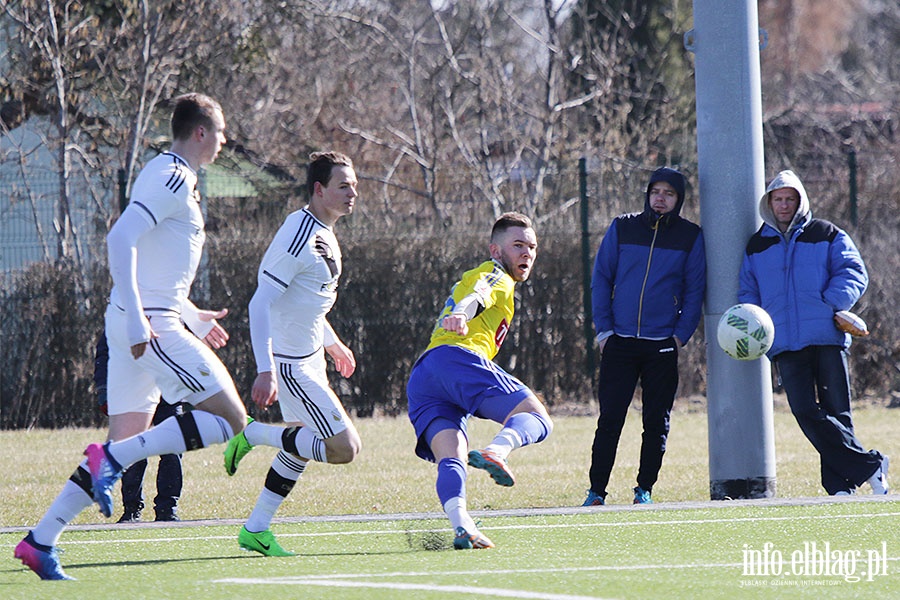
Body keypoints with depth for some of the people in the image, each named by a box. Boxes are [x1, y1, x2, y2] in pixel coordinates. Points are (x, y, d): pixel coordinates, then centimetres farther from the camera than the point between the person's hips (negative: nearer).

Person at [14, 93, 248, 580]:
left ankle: (41, 540, 4)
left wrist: (194, 316, 33)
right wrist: (137, 322, -28)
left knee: (125, 446, 8)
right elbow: (120, 240, -23)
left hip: (140, 322, 10)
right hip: (151, 325, -10)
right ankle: (113, 459, -15)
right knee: (229, 418, -11)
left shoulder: (171, 177, 21)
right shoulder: (172, 179, -10)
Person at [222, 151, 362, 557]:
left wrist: (332, 343, 32)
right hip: (290, 364, -11)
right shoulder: (298, 237, -23)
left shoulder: (322, 232, 9)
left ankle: (257, 529, 28)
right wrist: (265, 370, -33)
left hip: (309, 354, 11)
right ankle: (256, 434, -2)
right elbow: (260, 304, -26)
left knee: (305, 443, 21)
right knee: (344, 448, -14)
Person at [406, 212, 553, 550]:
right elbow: (477, 295, -12)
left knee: (450, 461, -11)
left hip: (420, 381, 8)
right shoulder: (494, 275, 12)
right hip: (457, 358, -8)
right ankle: (497, 451, -39)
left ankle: (460, 523, -38)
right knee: (537, 419, -9)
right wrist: (460, 315, -31)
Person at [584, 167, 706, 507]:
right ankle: (597, 490, 0)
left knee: (657, 421, 3)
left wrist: (681, 334, -5)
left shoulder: (690, 237, 5)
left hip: (662, 346, 0)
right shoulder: (622, 229, 6)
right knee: (610, 418, -4)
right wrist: (603, 328, -1)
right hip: (619, 343, 0)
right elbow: (601, 279, 8)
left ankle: (645, 489, 13)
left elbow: (695, 289, 6)